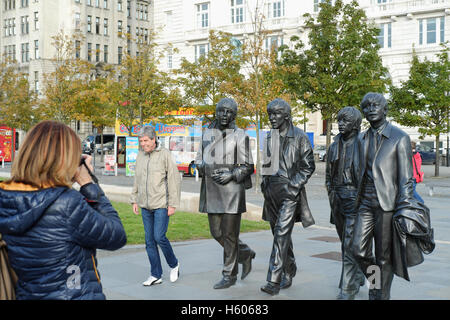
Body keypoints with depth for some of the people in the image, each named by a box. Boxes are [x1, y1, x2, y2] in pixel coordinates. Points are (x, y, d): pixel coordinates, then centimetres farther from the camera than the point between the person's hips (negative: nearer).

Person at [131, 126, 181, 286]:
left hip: (161, 205, -6)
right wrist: (134, 200, 14)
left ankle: (174, 264, 15)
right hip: (145, 206, 6)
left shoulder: (165, 154, -8)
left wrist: (173, 204, -12)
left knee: (159, 237, -10)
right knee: (149, 241, 6)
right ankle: (156, 275, 14)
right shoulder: (140, 156, 10)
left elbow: (174, 180, -9)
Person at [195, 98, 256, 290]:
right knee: (217, 232, 10)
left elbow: (248, 166, -3)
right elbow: (200, 159, 19)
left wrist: (231, 175, -18)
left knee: (229, 233, 0)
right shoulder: (207, 133, 10)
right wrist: (203, 167, -3)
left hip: (231, 190, -6)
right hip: (211, 190, 6)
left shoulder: (239, 136, -5)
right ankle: (245, 254, 32)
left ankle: (229, 275, 12)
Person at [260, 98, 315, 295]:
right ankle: (289, 274, 28)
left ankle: (274, 281, -17)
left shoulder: (299, 137, -4)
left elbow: (309, 166, -3)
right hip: (272, 191, 7)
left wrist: (294, 185, -12)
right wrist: (265, 183, 11)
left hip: (289, 191, -6)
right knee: (280, 234, 13)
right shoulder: (270, 137, 13)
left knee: (281, 233, -14)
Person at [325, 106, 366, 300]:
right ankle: (358, 276, 33)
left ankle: (348, 289, -5)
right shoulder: (334, 146, 11)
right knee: (345, 242, 15)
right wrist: (331, 193, 8)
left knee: (350, 244, -10)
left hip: (355, 198, -7)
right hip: (338, 198, 7)